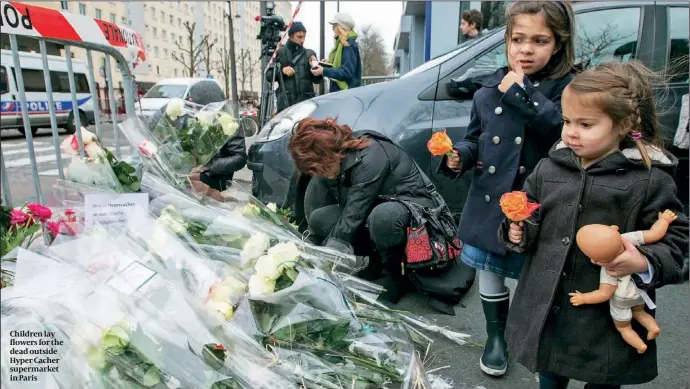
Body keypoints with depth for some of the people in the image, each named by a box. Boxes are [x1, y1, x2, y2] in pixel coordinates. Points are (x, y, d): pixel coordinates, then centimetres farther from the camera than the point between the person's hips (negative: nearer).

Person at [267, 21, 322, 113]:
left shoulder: (309, 53, 11)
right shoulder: (280, 53, 7)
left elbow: (317, 80, 8)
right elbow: (269, 75, 5)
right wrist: (281, 70, -12)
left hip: (306, 101, 2)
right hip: (286, 103, -1)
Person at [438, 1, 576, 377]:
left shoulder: (565, 88, -6)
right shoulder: (489, 89, 4)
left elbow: (562, 131, -25)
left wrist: (521, 91, -23)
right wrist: (459, 155, -9)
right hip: (489, 201, 3)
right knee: (490, 272, 16)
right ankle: (496, 336, 39)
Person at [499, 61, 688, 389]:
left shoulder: (650, 180, -10)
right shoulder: (548, 168, 0)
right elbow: (531, 222, 11)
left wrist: (644, 265, -26)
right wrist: (518, 233, -10)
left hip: (609, 320, -3)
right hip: (545, 310, 4)